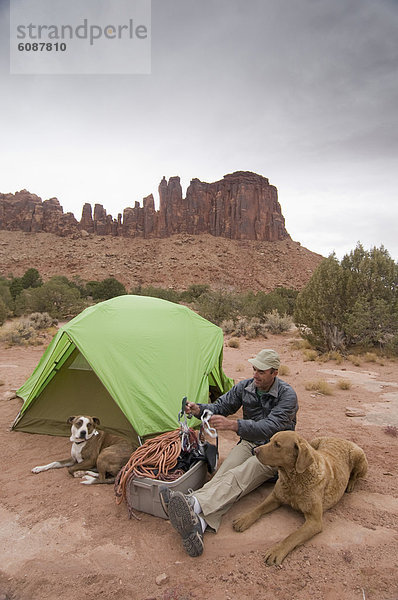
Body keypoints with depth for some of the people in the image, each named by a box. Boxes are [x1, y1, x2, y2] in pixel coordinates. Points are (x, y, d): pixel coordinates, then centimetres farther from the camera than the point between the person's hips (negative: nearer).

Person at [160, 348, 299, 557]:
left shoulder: (287, 394, -17)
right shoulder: (244, 387, 0)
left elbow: (270, 427, -29)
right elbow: (220, 406, 5)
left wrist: (232, 425, -42)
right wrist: (199, 409, -18)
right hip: (249, 443, 5)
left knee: (238, 476, -35)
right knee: (223, 474, -28)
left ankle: (193, 504, -59)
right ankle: (198, 524, -52)